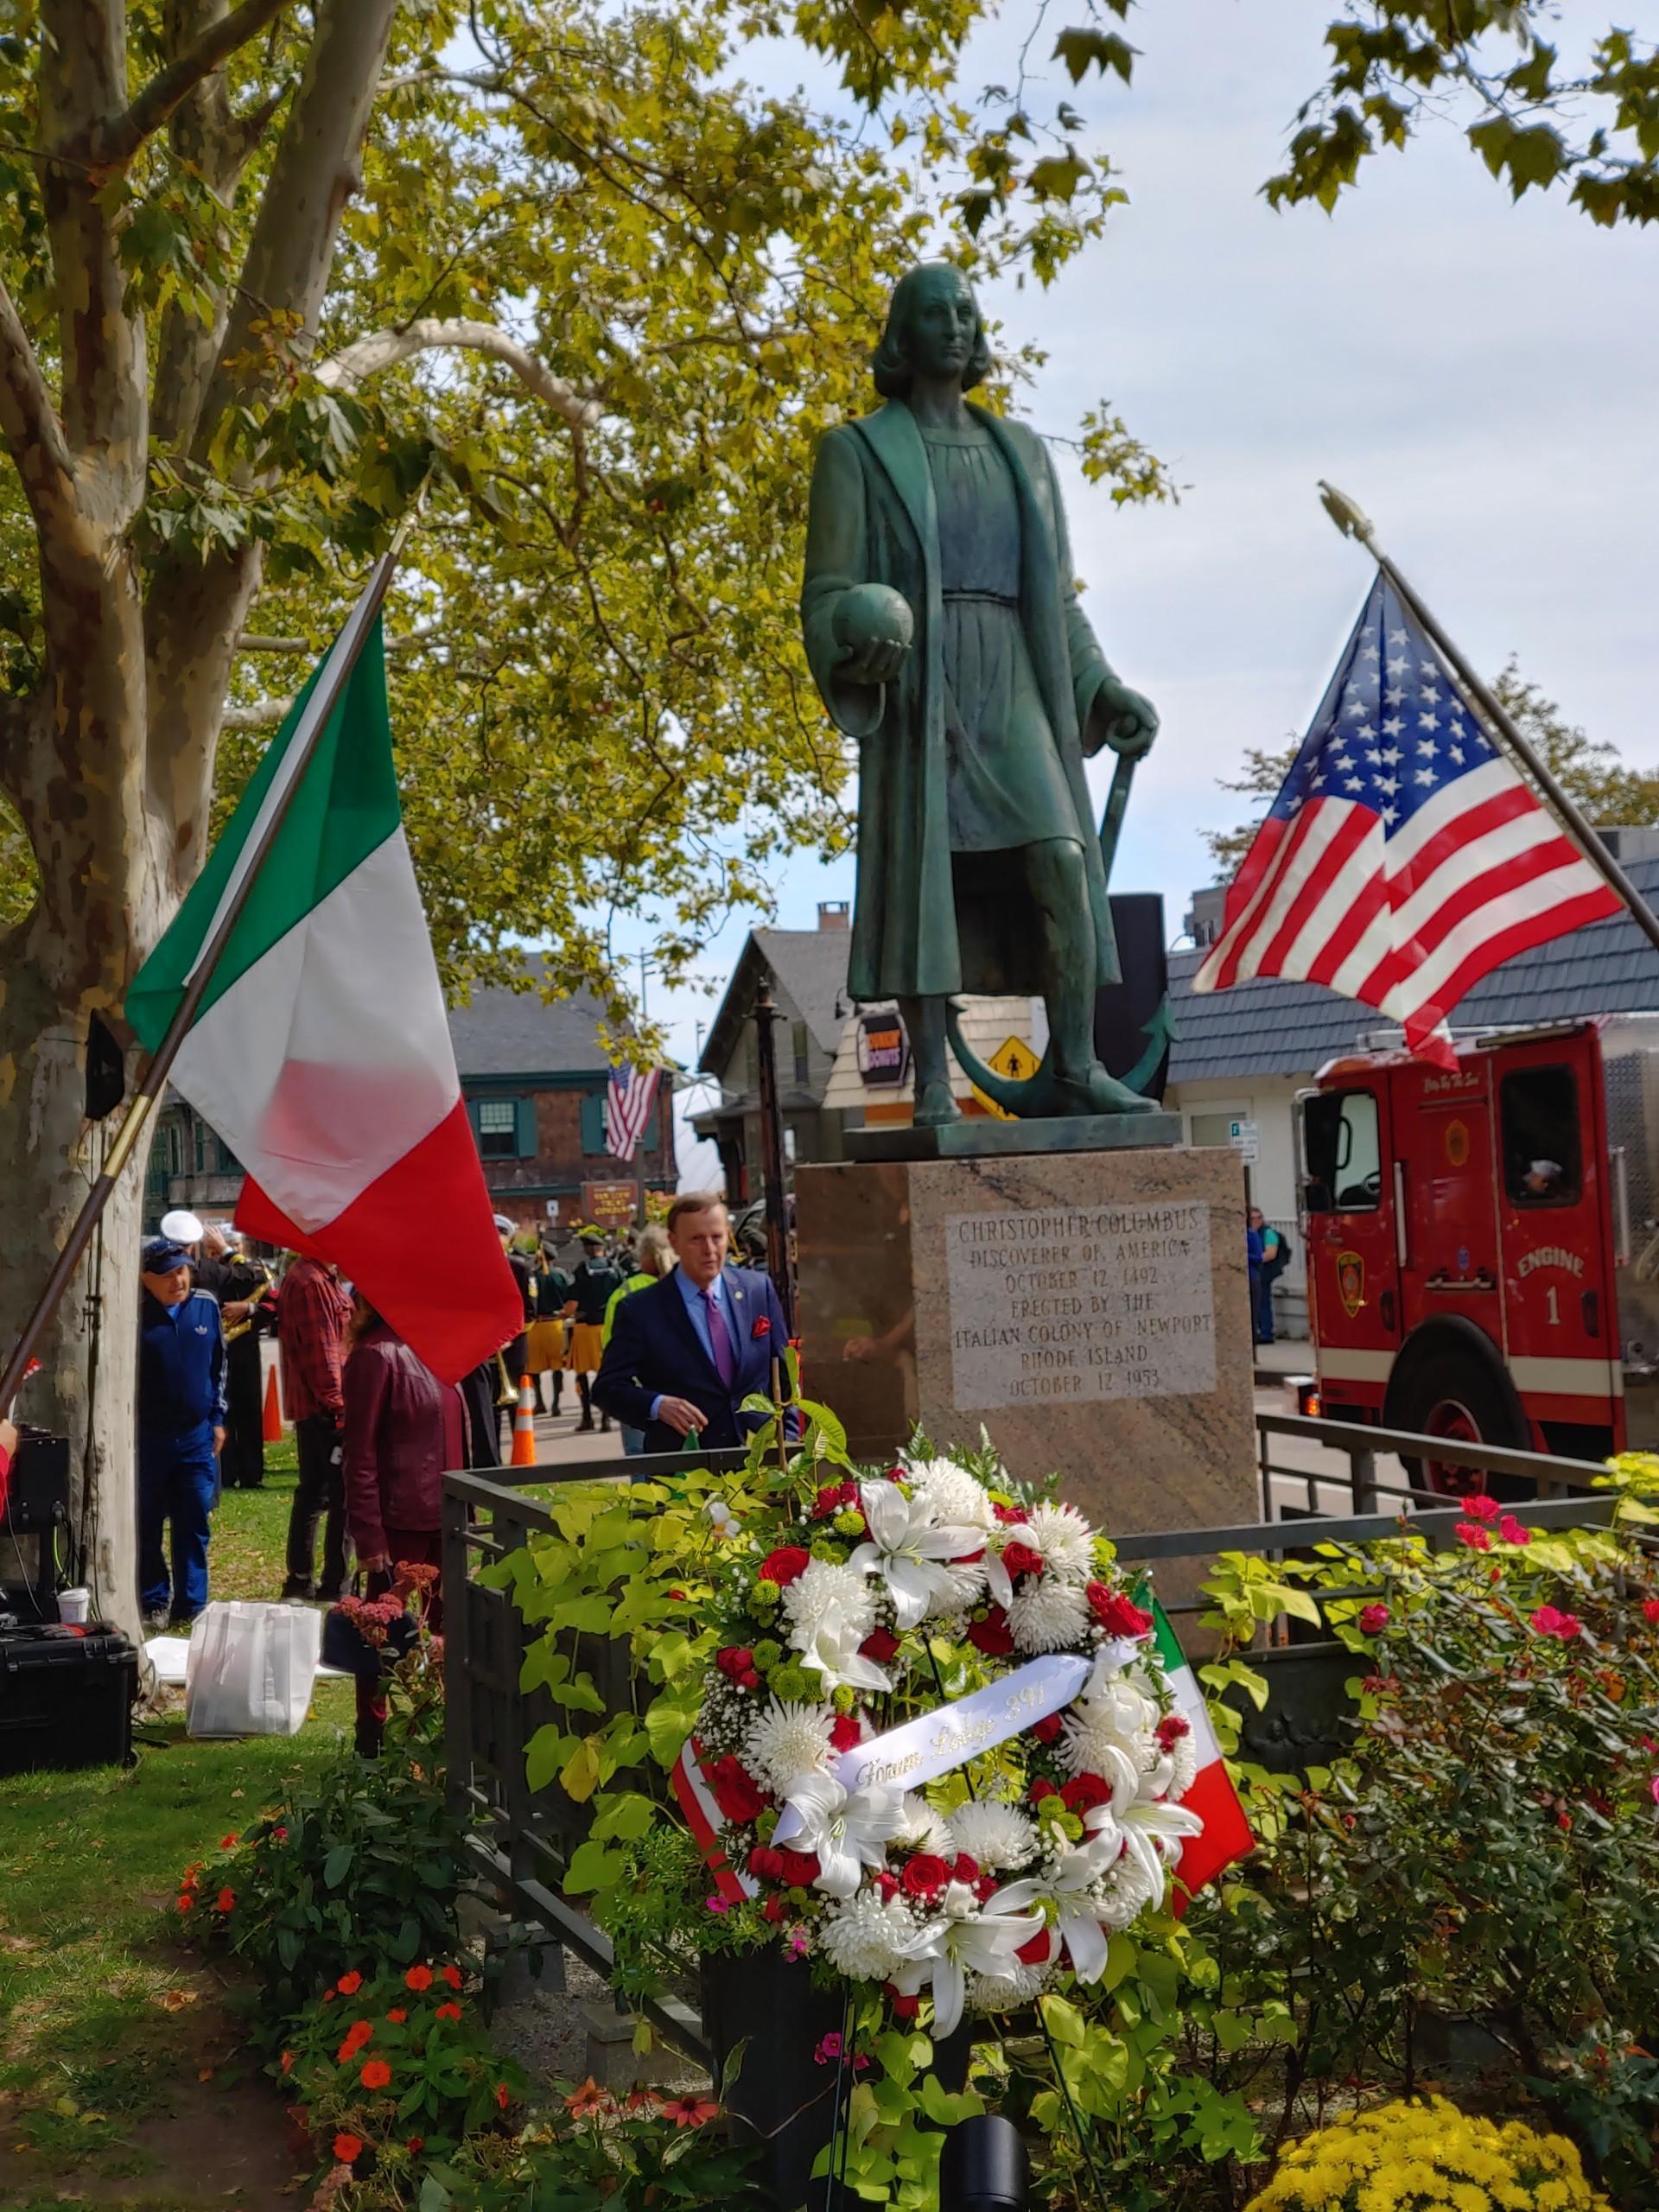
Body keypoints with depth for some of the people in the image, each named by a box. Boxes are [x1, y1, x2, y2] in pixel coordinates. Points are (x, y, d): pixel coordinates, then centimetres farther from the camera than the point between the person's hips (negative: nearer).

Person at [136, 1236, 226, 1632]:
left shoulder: (206, 1307, 3)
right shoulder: (135, 1314, -8)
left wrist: (217, 1418, 12)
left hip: (197, 1437, 3)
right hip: (147, 1439, -3)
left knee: (194, 1525, 5)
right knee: (147, 1527, 6)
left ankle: (191, 1607, 13)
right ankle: (154, 1605, 18)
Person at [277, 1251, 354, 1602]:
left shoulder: (318, 1277, 15)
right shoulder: (312, 1283, -18)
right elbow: (320, 1350, -20)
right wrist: (337, 1403, -19)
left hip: (309, 1405, 11)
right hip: (326, 1408, -11)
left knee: (312, 1493, 15)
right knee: (344, 1494, -5)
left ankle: (300, 1579, 21)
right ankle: (336, 1583, -1)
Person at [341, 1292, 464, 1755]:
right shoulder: (376, 1356, -14)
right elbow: (360, 1454, -16)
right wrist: (369, 1535, -18)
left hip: (444, 1518, 8)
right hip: (401, 1521, -8)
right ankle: (372, 1738, 17)